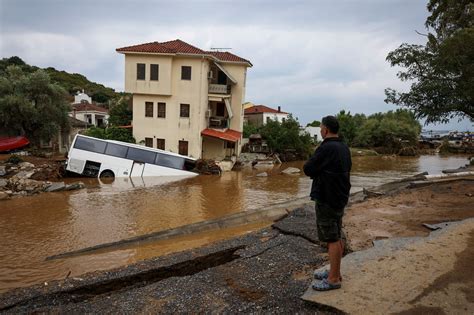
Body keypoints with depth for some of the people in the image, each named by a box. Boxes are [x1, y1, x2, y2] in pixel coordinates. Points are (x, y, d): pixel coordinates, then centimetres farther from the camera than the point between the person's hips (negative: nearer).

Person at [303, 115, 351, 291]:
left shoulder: (326, 148, -20)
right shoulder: (344, 148, 8)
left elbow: (307, 169, -16)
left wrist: (314, 169, 5)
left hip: (327, 199, -9)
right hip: (340, 197, 9)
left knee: (332, 239, -2)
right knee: (337, 237, 16)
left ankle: (333, 279, 7)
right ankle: (335, 272, 28)